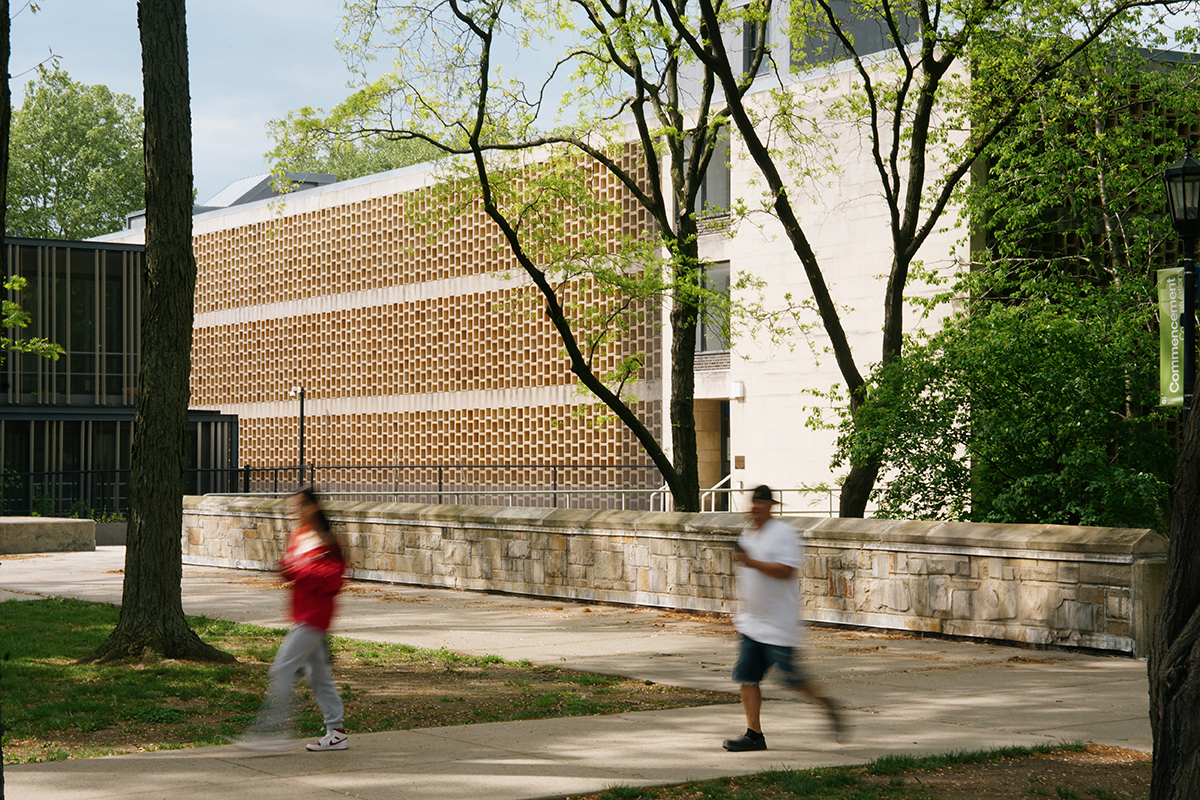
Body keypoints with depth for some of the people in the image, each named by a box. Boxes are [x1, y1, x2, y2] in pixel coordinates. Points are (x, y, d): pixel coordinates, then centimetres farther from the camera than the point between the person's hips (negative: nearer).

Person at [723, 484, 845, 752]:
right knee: (746, 675, 1)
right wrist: (741, 609, 25)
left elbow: (787, 571, -21)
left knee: (791, 677, -4)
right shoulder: (748, 535, 15)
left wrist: (752, 562, -26)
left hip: (779, 624, -8)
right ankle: (754, 734, 5)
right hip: (752, 623, 8)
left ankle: (827, 706, 18)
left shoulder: (784, 533, -11)